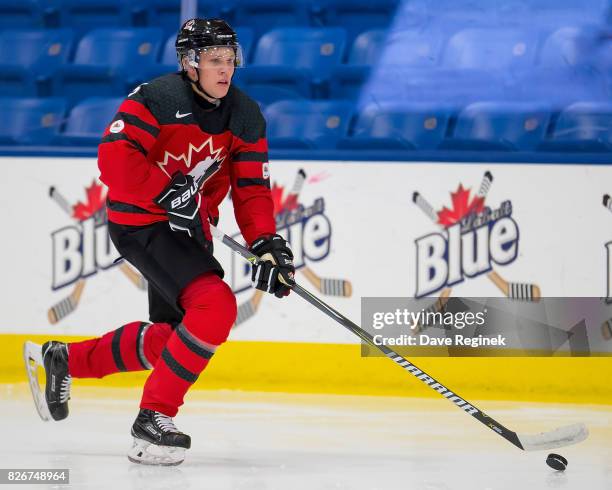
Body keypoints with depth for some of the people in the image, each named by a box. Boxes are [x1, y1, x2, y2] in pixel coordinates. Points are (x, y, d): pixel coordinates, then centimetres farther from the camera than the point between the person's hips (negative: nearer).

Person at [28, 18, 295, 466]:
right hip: (140, 222, -9)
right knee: (215, 306, -26)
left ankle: (68, 360, 41)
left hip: (189, 230, 9)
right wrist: (168, 193, -32)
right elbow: (114, 157, -26)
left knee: (171, 334, 19)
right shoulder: (157, 99, -17)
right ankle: (155, 416, -18)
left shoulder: (246, 118, 3)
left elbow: (252, 190, 3)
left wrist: (267, 244, -11)